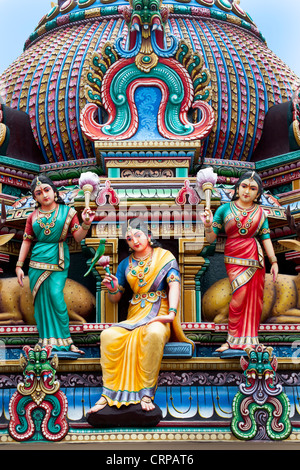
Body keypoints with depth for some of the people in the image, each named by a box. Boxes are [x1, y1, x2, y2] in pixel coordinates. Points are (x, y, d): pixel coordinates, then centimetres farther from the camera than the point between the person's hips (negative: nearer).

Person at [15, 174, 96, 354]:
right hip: (37, 263, 3)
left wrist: (86, 224, -19)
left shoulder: (67, 212, 3)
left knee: (56, 296, -16)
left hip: (58, 261, -3)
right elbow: (27, 241, 12)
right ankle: (46, 343, 9)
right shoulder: (33, 217, 10)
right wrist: (19, 265, 7)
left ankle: (64, 342, -7)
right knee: (41, 301, 1)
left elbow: (78, 237, 0)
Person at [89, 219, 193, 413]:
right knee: (108, 335, -27)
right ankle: (108, 393, -25)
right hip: (135, 316, 4)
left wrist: (171, 313, -26)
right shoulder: (126, 264, 17)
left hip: (158, 316, -4)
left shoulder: (164, 257, 7)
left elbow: (174, 284, -9)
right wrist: (113, 289, -6)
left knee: (154, 333, -40)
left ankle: (147, 394, -34)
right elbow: (115, 299, 19)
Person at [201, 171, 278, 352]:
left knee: (254, 298, 0)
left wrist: (274, 262, 2)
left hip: (255, 258, 2)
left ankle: (248, 340, 9)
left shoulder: (260, 212, 11)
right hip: (234, 258, -2)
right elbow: (211, 238, 3)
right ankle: (234, 339, -1)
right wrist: (208, 225, -17)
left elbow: (266, 238, 9)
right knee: (240, 295, -12)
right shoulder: (225, 209, 6)